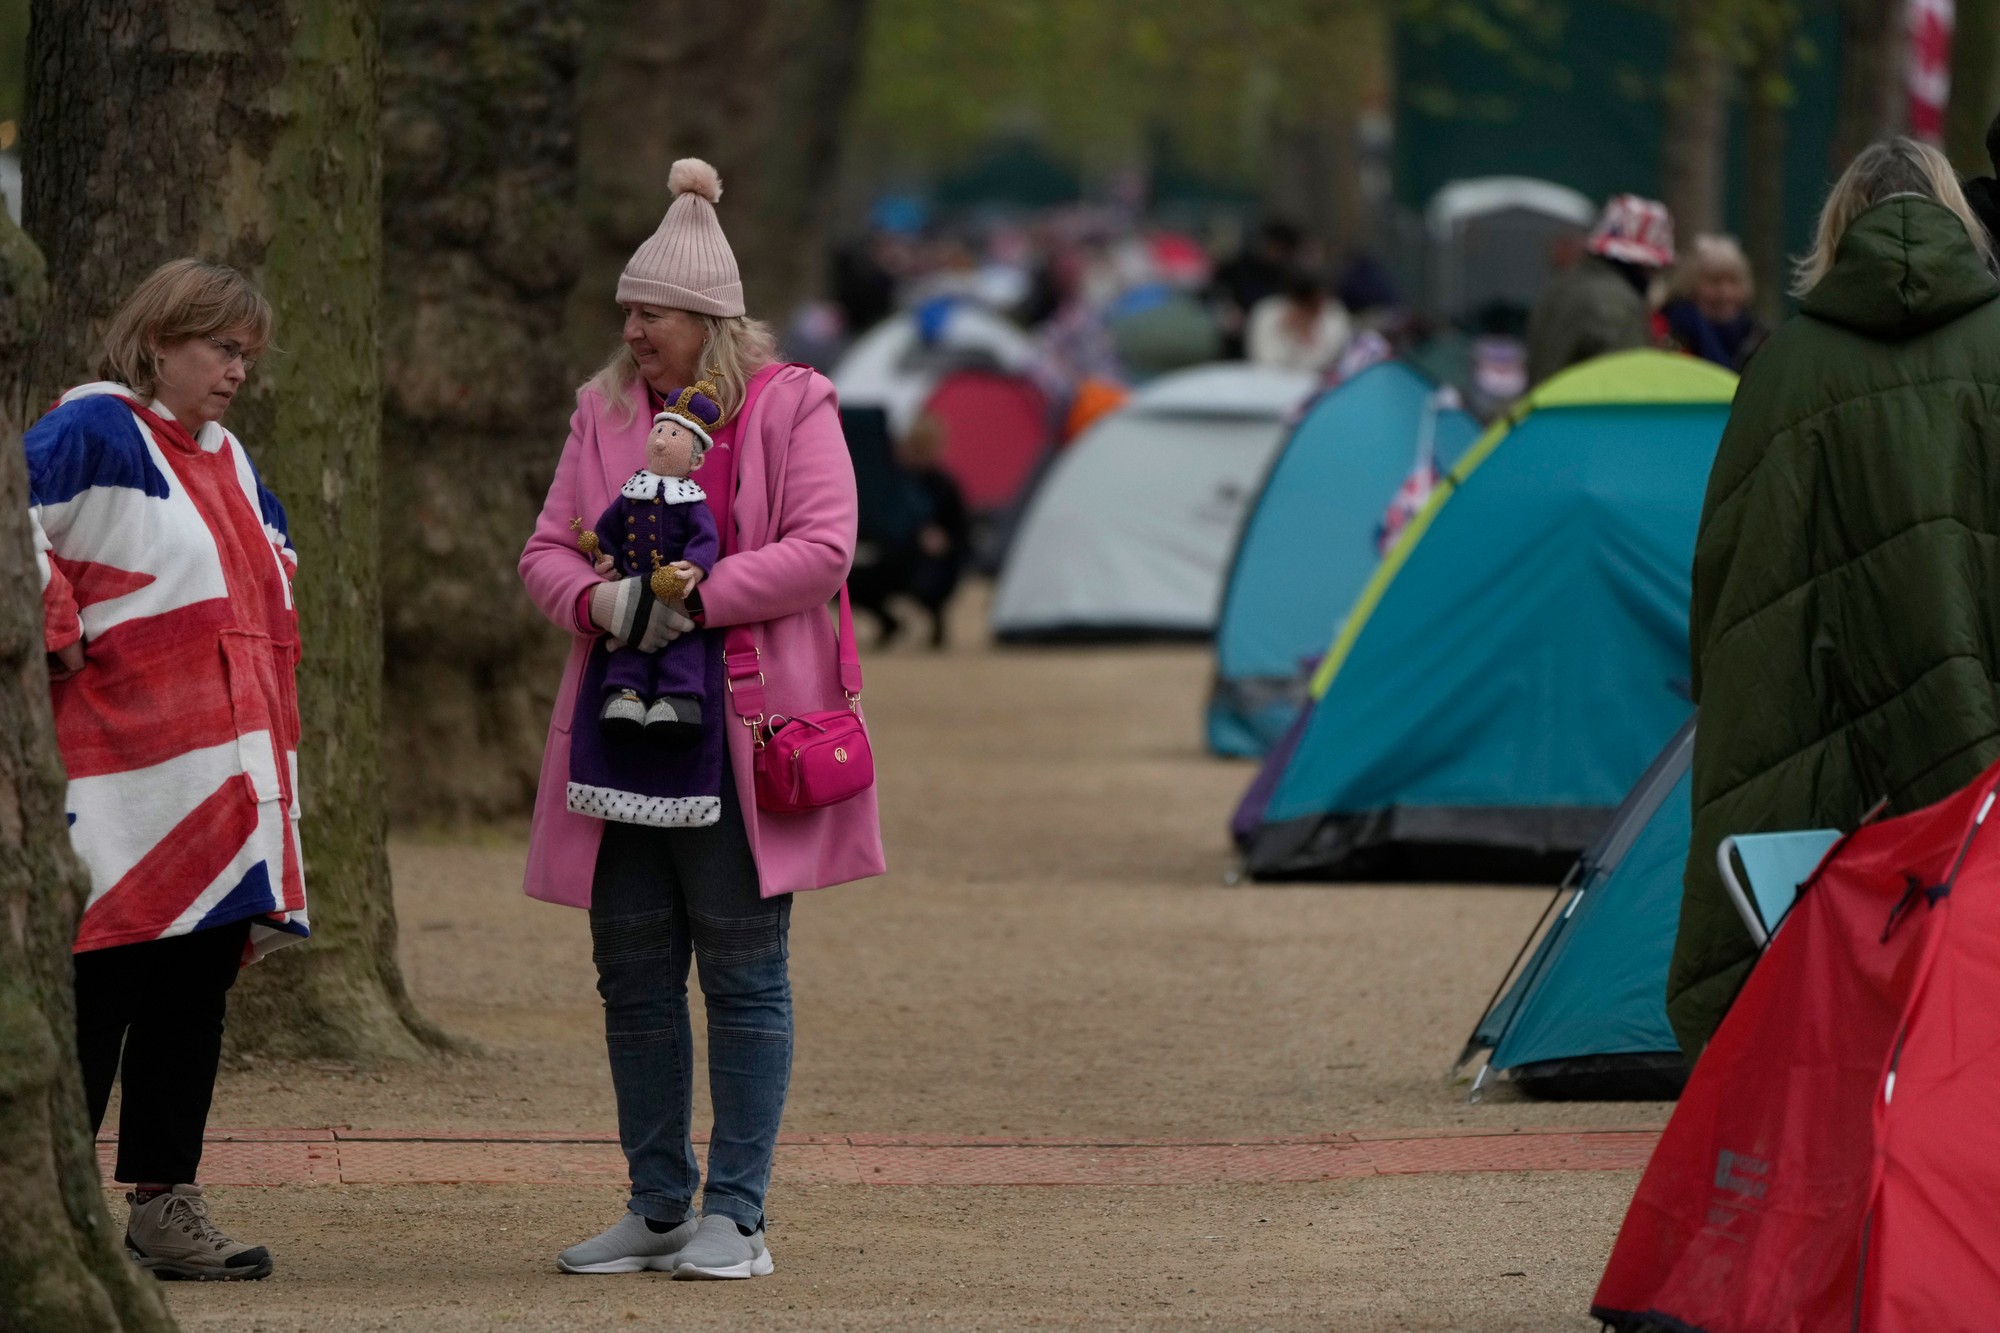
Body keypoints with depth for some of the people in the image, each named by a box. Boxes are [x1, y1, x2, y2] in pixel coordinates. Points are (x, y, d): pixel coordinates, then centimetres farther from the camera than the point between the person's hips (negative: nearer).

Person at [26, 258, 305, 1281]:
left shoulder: (226, 460, 20)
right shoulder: (94, 431, -8)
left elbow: (268, 570, 39)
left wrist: (267, 653, 24)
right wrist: (55, 638, -17)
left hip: (224, 790, 9)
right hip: (128, 793, -9)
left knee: (196, 990, 8)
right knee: (99, 990, -7)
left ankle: (165, 1205, 12)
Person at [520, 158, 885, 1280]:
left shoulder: (790, 407, -1)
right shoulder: (607, 413, 12)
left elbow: (823, 548, -11)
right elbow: (546, 552, 11)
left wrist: (698, 598, -18)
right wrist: (600, 600, -11)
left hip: (740, 731, -5)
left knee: (743, 975, -2)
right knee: (635, 976, 7)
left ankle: (737, 1216, 2)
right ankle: (658, 1210, 16)